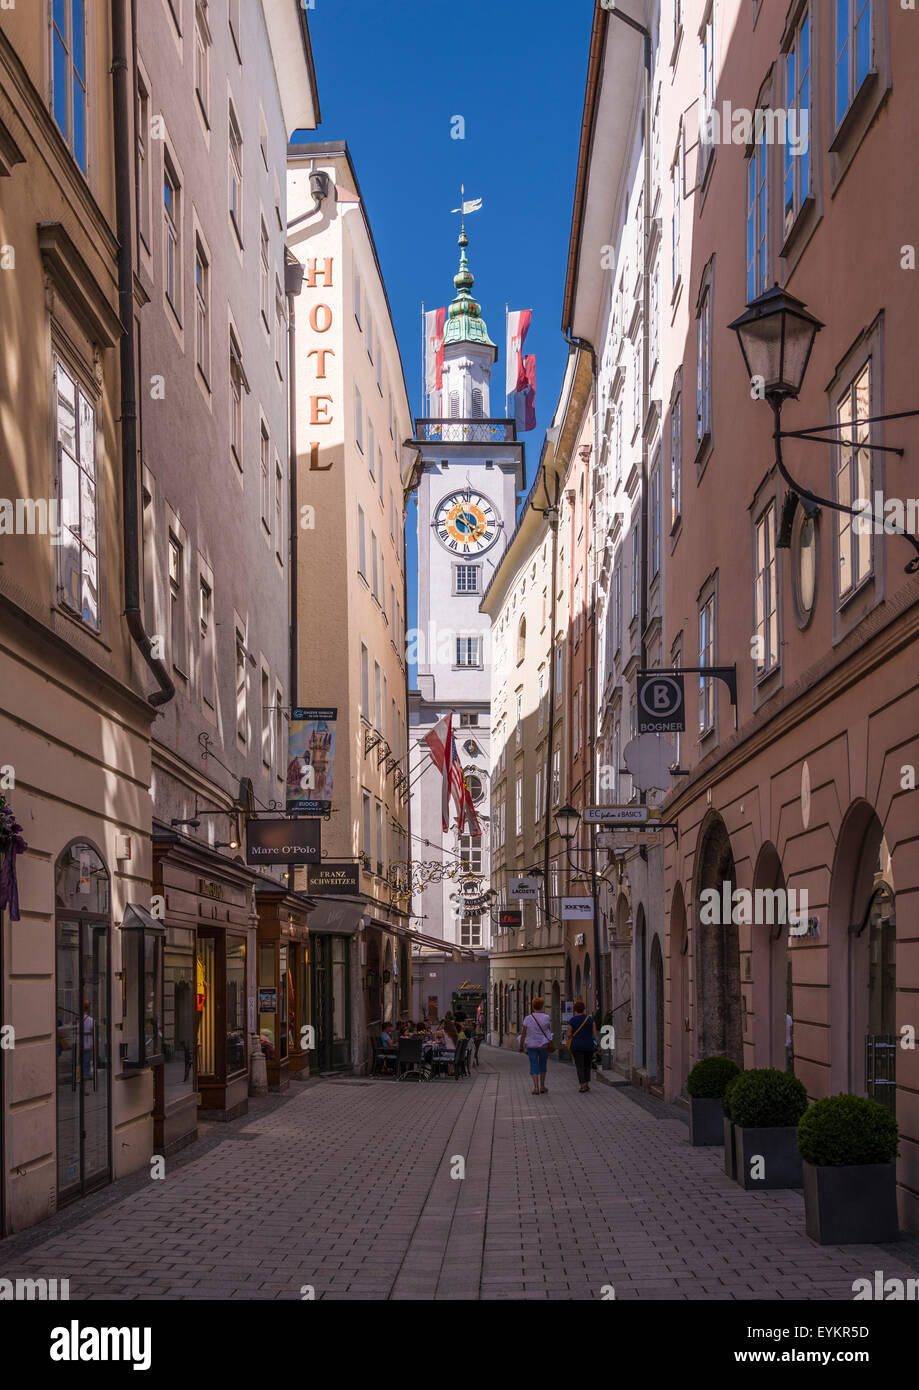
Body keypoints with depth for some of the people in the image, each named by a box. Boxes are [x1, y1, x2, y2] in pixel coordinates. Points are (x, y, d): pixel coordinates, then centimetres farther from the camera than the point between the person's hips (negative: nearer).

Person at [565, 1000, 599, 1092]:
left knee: (579, 1066, -1)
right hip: (589, 1046, 2)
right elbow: (595, 1033, -4)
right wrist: (599, 1044, 1)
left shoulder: (571, 1021, -6)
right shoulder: (590, 1019, -1)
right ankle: (587, 1083, 11)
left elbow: (569, 1035, -3)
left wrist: (567, 1040, 19)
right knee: (587, 1065, 17)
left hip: (577, 1046, -2)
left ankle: (583, 1084, -15)